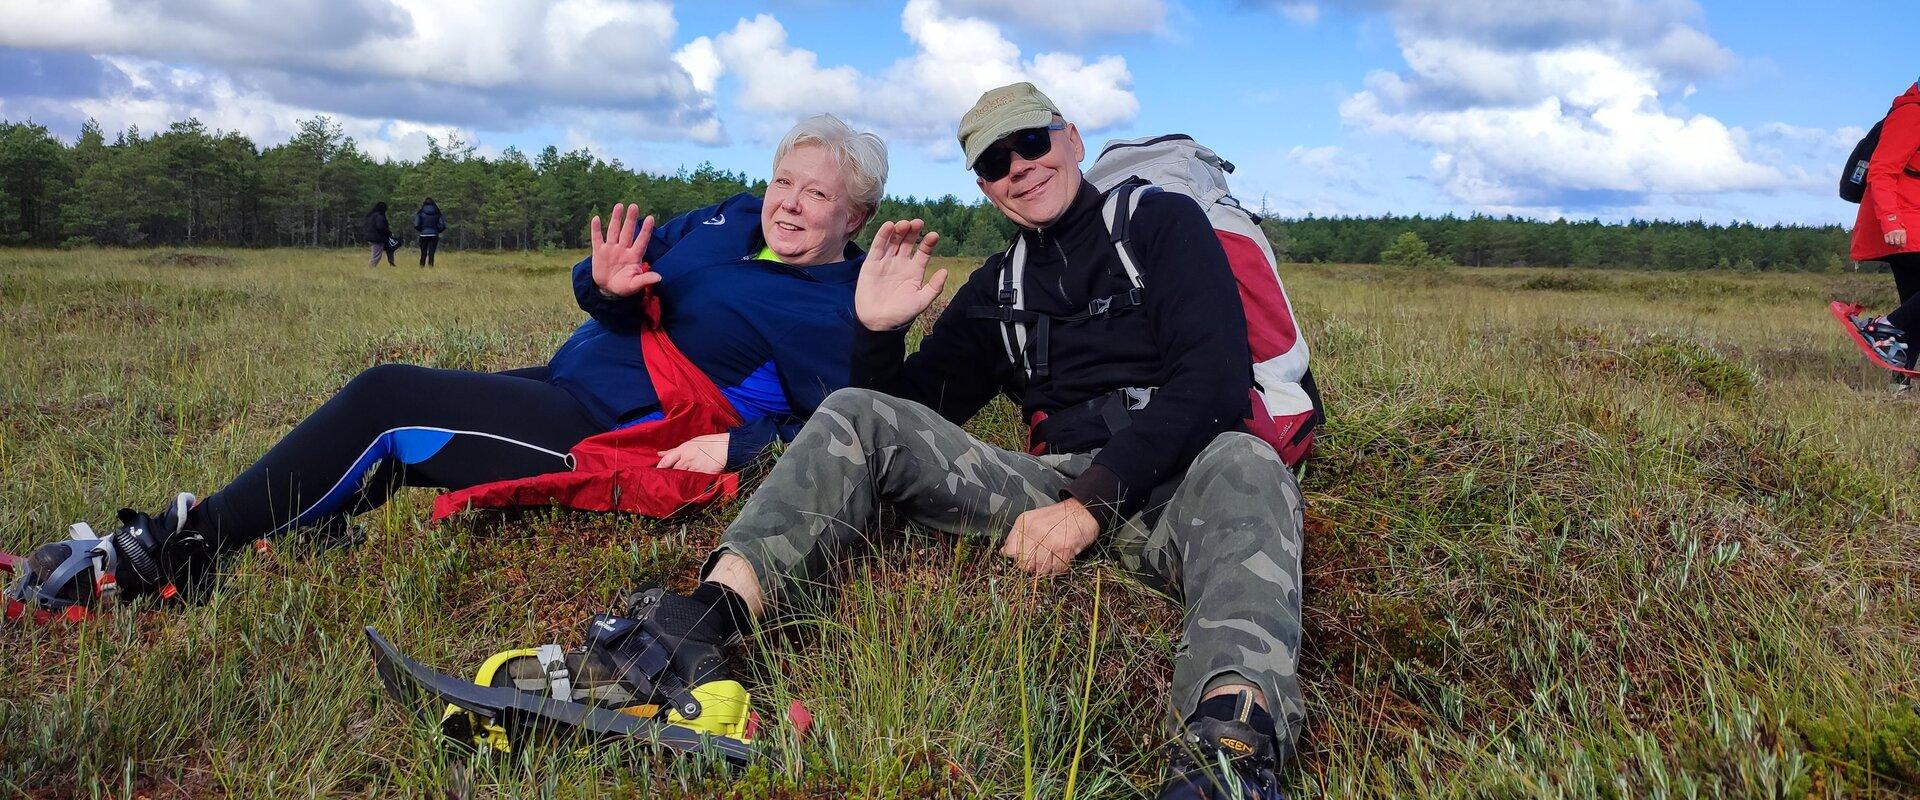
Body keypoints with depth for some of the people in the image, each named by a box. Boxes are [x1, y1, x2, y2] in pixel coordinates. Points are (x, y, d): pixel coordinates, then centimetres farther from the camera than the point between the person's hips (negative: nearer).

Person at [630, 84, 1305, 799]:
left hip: (1173, 479, -4)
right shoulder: (995, 290, 20)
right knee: (858, 414, -9)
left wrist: (1093, 500, -17)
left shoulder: (1161, 222, 6)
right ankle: (720, 605, -34)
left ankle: (1231, 737, -65)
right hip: (1054, 484, 4)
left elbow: (1214, 380, -9)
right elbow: (910, 412, 20)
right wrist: (879, 331, -1)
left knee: (1244, 464, -39)